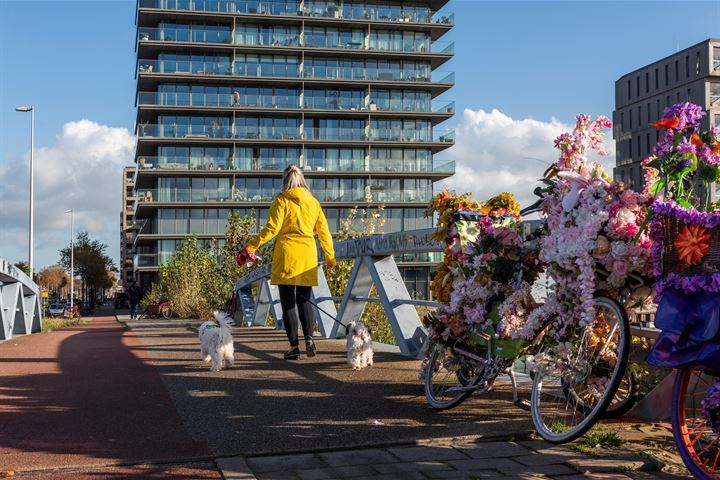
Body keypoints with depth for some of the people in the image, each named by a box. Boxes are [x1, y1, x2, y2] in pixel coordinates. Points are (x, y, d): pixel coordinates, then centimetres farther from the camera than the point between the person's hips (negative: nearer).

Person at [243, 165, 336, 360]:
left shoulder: (282, 201, -2)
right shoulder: (313, 202, 11)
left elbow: (272, 228, -12)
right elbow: (323, 231, 13)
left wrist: (252, 245, -9)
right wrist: (330, 256, 23)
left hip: (286, 255, -4)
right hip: (308, 256, 4)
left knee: (288, 302, 2)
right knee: (304, 300, 11)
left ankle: (294, 345, -1)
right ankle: (309, 336, -10)